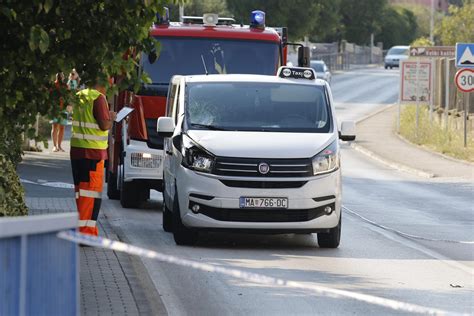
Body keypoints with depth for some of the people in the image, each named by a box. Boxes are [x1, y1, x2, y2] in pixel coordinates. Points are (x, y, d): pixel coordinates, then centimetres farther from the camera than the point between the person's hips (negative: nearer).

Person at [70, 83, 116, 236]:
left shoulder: (79, 96, 13)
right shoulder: (98, 98, -14)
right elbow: (105, 125, -18)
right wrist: (111, 117, 3)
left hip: (76, 149, 9)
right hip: (93, 151, -8)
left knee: (81, 189, 14)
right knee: (93, 190, -6)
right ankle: (86, 231, -10)